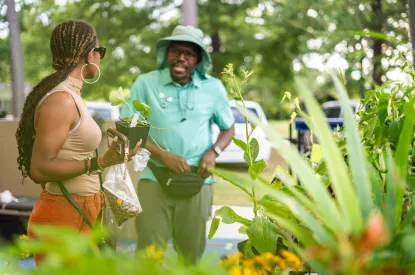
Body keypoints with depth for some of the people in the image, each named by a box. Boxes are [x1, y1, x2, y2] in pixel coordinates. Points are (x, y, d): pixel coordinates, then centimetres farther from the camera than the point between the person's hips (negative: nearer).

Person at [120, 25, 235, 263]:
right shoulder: (146, 83, -1)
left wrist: (213, 152, -6)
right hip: (154, 180, -1)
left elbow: (229, 128, 14)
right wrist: (164, 156, -13)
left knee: (192, 254, 10)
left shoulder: (214, 88, 4)